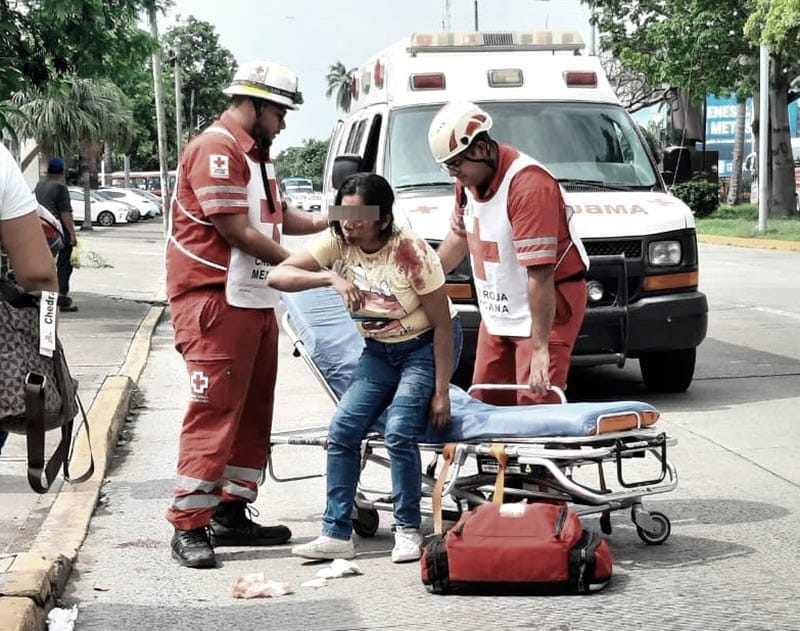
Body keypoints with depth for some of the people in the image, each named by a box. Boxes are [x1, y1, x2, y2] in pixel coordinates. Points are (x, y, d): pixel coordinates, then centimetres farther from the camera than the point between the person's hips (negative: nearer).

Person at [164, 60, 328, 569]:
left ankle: (231, 515, 19)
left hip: (256, 301, 10)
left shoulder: (256, 154, 19)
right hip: (215, 300, -10)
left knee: (254, 412, 12)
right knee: (215, 412, -11)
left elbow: (279, 217, 25)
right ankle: (189, 526, -7)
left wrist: (330, 220, 9)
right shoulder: (215, 150, -14)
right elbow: (235, 230, -18)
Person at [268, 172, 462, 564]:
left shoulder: (410, 252, -25)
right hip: (379, 351, 5)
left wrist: (441, 392, -20)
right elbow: (277, 276, -22)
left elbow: (442, 325, -19)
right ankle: (336, 534, -8)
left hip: (425, 346, -5)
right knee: (342, 430, -13)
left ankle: (408, 531, -7)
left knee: (399, 432, -23)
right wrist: (331, 277, -37)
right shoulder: (337, 244, -13)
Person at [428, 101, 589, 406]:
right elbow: (460, 235, 21)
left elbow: (540, 275, -28)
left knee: (535, 402, -14)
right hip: (498, 312, 8)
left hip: (545, 309, -8)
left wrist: (540, 346, -28)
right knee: (486, 400, 8)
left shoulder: (529, 185, -27)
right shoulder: (468, 178, 1)